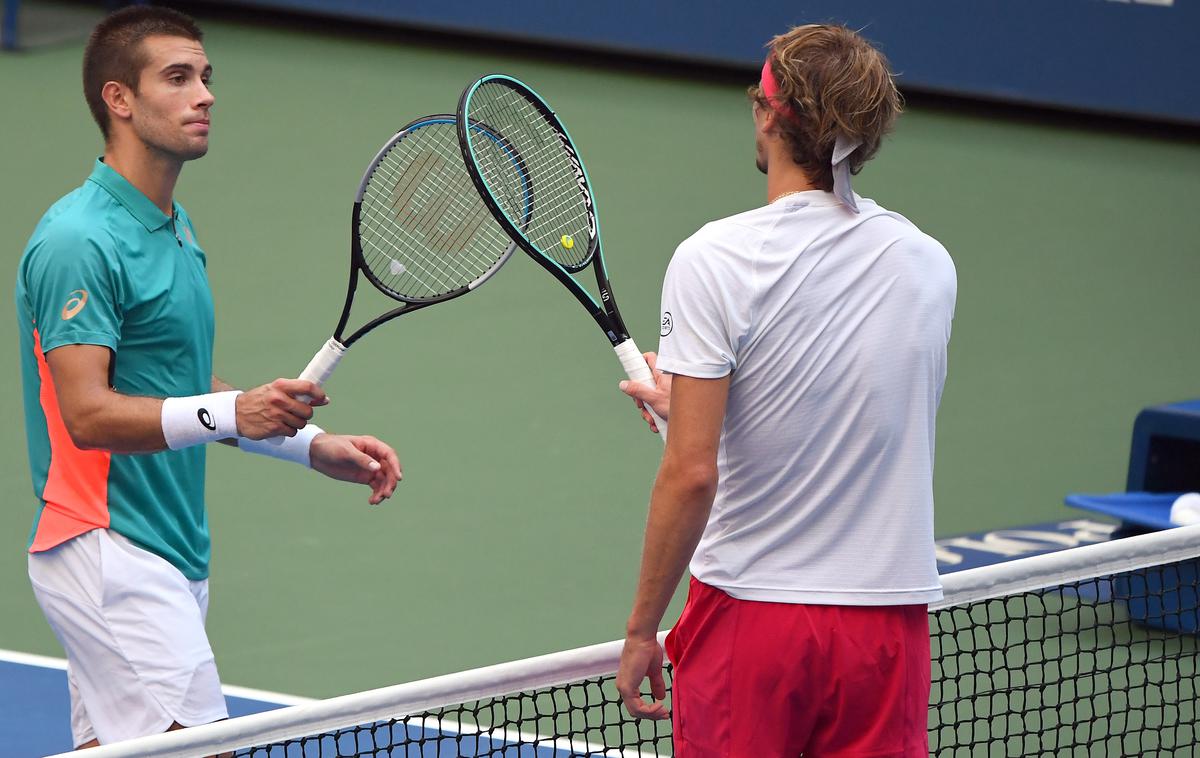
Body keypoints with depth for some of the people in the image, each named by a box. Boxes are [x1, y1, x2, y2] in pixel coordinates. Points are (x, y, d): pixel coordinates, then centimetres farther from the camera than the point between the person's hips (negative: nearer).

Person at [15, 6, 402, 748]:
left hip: (171, 552, 10)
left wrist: (315, 446, 17)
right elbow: (89, 414, -23)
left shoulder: (178, 228, 16)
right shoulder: (79, 241, -15)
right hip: (109, 549, -10)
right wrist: (232, 414, -35)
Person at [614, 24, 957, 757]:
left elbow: (693, 472, -17)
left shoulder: (714, 261, -12)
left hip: (750, 617, -4)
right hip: (891, 619, 4)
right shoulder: (930, 264, 3)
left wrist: (642, 629, -7)